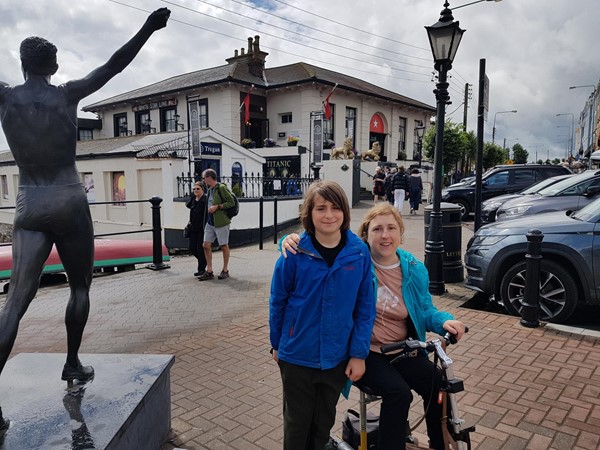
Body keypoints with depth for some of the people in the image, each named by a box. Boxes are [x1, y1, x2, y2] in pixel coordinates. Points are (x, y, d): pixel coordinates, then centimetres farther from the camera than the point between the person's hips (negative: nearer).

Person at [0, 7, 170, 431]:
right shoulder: (67, 94, -3)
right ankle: (73, 363, 24)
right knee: (80, 287, 16)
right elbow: (114, 65, -3)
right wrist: (148, 29, 1)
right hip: (69, 204, -2)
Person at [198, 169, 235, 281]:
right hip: (210, 222, 8)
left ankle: (225, 270, 17)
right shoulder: (210, 189, 14)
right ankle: (209, 271, 11)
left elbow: (231, 202, -15)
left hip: (221, 222, -8)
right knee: (206, 245, 3)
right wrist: (209, 208, 11)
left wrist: (217, 207, -19)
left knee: (224, 246, 4)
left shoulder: (221, 188, -11)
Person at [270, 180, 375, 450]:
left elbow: (365, 308, -6)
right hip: (297, 355, -1)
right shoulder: (295, 253, -15)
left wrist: (359, 354, -6)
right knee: (297, 422, 19)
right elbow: (278, 301, -4)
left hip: (337, 357, 2)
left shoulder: (359, 252, -12)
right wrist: (276, 345, 4)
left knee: (324, 421, 23)